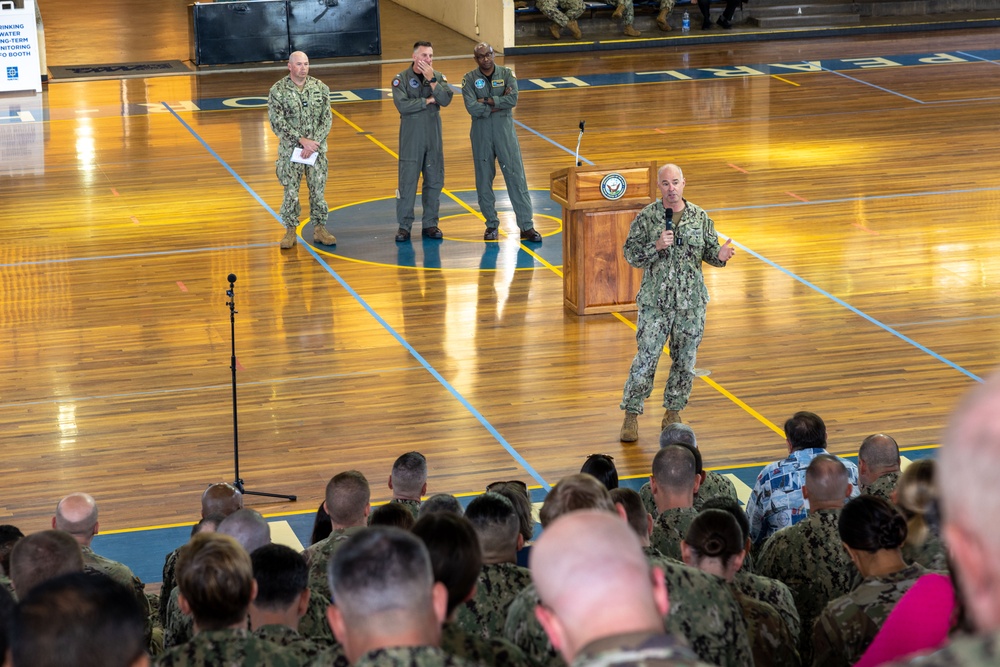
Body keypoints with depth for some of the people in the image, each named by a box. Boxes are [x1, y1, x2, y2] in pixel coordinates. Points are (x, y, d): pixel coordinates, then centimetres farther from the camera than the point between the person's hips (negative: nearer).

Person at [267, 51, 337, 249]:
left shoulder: (320, 88, 0)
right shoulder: (278, 91, -7)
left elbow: (327, 119, 0)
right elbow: (277, 123, -11)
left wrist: (314, 143, -12)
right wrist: (302, 140, -17)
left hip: (316, 148, 2)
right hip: (290, 150, -2)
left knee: (318, 189, 5)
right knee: (291, 191, 3)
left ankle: (319, 228, 16)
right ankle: (290, 231, 13)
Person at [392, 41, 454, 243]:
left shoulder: (438, 77, 4)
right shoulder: (401, 79, -6)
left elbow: (446, 99, -11)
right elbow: (402, 105, -19)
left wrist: (432, 80, -20)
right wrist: (428, 100, -13)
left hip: (434, 136, 4)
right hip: (411, 137, -4)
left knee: (435, 180, 7)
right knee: (407, 181, -2)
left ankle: (430, 224, 16)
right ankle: (404, 225, 6)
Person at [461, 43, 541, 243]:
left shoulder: (507, 74, 0)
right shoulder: (469, 79, -2)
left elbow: (513, 99, -15)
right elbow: (472, 108, -16)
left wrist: (486, 101, -15)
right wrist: (499, 103, -14)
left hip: (505, 131, 0)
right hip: (481, 134, 0)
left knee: (516, 177, -3)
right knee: (484, 180, 6)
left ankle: (526, 226, -1)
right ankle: (491, 225, 20)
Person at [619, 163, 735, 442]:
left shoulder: (699, 217, 2)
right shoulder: (646, 217, -4)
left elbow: (710, 251, 8)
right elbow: (630, 254, -4)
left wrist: (720, 255, -15)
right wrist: (656, 246, -20)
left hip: (691, 303, 2)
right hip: (655, 302, -2)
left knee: (685, 361, 9)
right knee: (645, 359, -4)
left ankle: (673, 412, 25)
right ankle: (631, 416, 6)